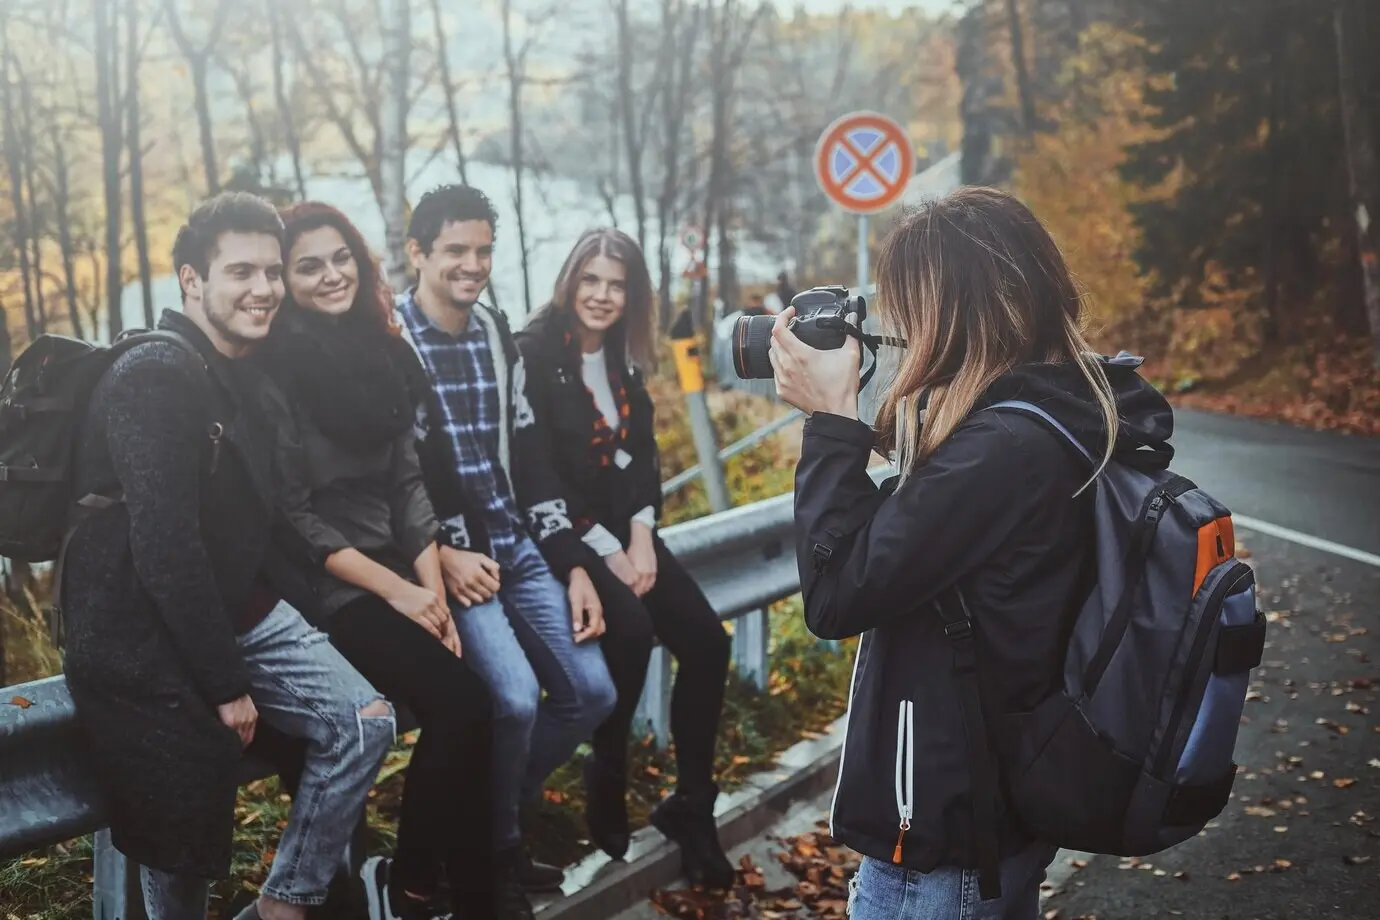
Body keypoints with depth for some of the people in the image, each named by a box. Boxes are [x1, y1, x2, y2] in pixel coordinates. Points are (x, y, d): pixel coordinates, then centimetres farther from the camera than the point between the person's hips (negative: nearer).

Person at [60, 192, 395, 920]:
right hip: (145, 639, -8)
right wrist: (226, 684, -21)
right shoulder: (154, 378, -21)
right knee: (183, 833, 1)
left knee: (364, 721, -6)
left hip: (241, 613, 8)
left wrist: (300, 616, 8)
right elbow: (165, 548, -26)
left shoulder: (245, 374, 9)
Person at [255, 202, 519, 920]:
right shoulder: (276, 370, -9)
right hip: (325, 585, -6)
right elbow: (291, 514, -12)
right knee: (460, 704, -22)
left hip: (400, 569, 6)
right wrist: (395, 590, -14)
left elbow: (408, 484, 8)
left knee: (474, 703, -15)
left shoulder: (380, 353, 10)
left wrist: (434, 590, -4)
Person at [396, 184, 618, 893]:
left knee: (591, 691, 0)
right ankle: (493, 843, 5)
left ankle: (495, 807, 22)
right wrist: (437, 555, -19)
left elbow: (529, 457, 14)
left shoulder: (497, 335, 12)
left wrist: (573, 565, 8)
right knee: (515, 698, -23)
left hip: (520, 547, 7)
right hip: (446, 556, -7)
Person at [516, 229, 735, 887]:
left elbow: (643, 451, 9)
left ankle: (691, 804, 3)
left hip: (625, 527, 7)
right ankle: (607, 788, -8)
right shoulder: (533, 355, -12)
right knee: (629, 631, -30)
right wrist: (605, 550, -16)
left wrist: (641, 536, -7)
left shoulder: (623, 357, 10)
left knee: (707, 640, -10)